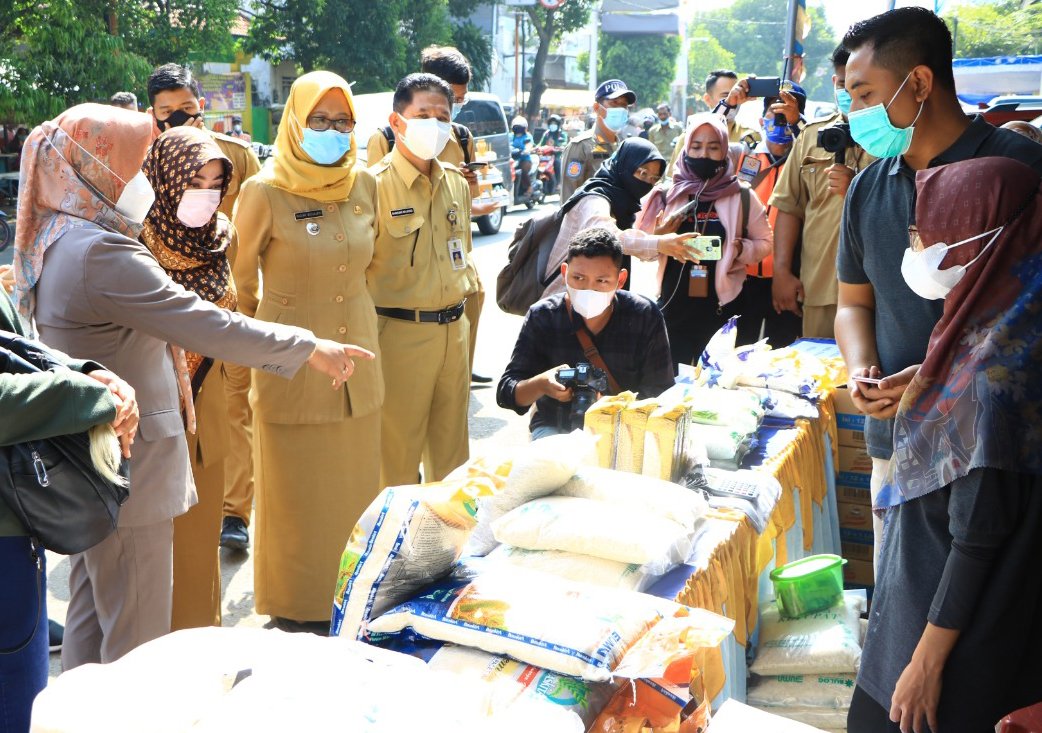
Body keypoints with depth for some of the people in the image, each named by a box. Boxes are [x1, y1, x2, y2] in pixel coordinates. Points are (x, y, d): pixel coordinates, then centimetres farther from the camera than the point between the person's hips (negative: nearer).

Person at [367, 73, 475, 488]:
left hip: (454, 329, 6)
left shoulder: (457, 184, 10)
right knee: (398, 453, 3)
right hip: (400, 333, -6)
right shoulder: (374, 184, -11)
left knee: (451, 446, 17)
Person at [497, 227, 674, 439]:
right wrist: (541, 384, -29)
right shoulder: (542, 317, -6)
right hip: (555, 428, -1)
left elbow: (661, 396, -5)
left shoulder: (646, 317, -7)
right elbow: (506, 394, -6)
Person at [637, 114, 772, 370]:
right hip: (672, 307, 0)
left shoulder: (742, 197, 3)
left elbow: (765, 243, 8)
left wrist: (740, 249, -11)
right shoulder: (667, 194, 3)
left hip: (720, 309, 0)